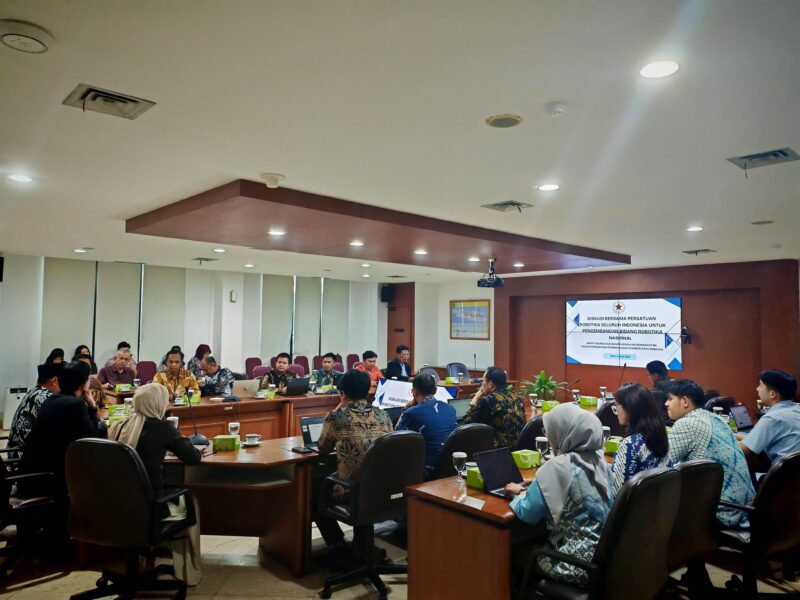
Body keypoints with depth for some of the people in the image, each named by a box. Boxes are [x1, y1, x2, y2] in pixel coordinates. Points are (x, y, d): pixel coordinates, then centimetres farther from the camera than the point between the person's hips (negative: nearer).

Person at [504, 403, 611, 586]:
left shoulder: (557, 467, -22)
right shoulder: (598, 458, 2)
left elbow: (527, 514, -17)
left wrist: (519, 492, 2)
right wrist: (538, 483, 14)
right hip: (605, 555, 7)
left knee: (517, 551, 15)